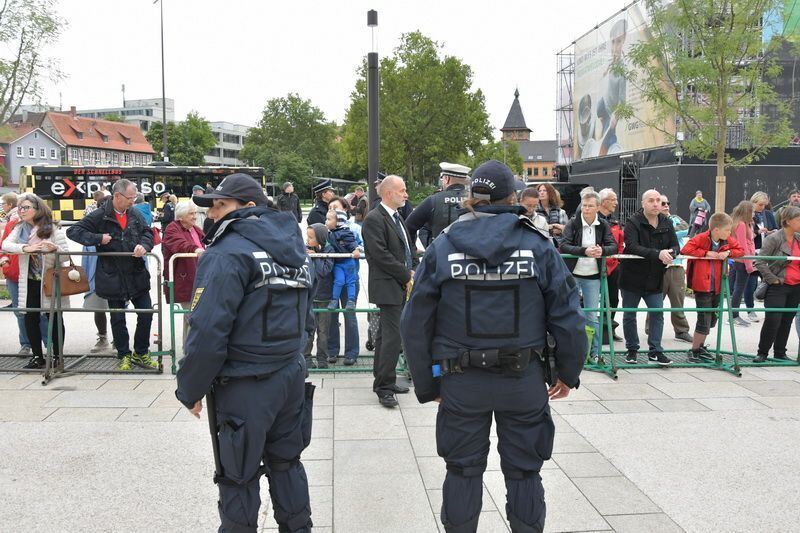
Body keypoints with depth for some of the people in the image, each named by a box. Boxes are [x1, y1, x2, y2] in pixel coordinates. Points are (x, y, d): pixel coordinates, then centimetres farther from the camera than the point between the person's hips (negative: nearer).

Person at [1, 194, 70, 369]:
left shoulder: (53, 229, -7)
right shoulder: (20, 228, 5)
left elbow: (66, 254, -10)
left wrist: (55, 248, -32)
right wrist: (27, 248, -26)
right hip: (30, 282, 4)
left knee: (54, 319, 4)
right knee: (30, 318, 6)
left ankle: (56, 356, 14)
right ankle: (37, 356, 17)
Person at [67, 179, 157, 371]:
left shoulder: (134, 214, 4)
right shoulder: (100, 216, -10)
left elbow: (148, 232, 9)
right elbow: (73, 231, -8)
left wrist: (143, 245, -13)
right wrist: (98, 238, -20)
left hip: (137, 276, 4)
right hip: (113, 278, -4)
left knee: (146, 314, 7)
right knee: (118, 319, 8)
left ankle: (141, 353, 24)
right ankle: (124, 356, 25)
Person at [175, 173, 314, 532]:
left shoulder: (227, 254, -17)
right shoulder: (294, 246, 10)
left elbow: (207, 332, -21)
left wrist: (191, 390, -10)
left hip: (245, 387, -8)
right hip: (292, 377, 8)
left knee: (238, 477, 8)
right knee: (286, 463, 21)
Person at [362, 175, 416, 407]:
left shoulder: (397, 217, 16)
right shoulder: (374, 219, -13)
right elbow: (381, 255, -19)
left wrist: (411, 271, 6)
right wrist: (406, 277, -14)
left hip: (399, 286, 9)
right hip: (387, 287, -9)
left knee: (385, 334, 15)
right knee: (393, 336, -10)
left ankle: (382, 382, 24)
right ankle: (384, 388, -2)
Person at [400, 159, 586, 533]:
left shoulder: (441, 248, -4)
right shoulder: (538, 246, -5)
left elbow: (415, 324, -3)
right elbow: (567, 316, -4)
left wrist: (425, 385, 7)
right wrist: (568, 373, 10)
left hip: (461, 381, 0)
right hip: (524, 378, 0)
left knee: (463, 471, 16)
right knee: (524, 472, 16)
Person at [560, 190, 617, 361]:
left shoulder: (603, 225, 4)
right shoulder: (572, 224, -4)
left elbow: (613, 246, -5)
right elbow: (564, 246, -16)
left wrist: (602, 250, -28)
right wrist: (585, 251, -31)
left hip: (592, 276, 2)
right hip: (572, 275, -2)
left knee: (592, 316, 6)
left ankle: (594, 353, 15)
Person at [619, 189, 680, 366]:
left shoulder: (667, 223, 5)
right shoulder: (633, 222, -12)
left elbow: (675, 246, 1)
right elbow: (632, 247, -25)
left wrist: (669, 253, -24)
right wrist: (657, 254, -36)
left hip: (655, 279, 3)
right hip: (633, 277, -3)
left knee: (657, 314, 2)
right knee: (629, 315, 8)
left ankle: (655, 351, 11)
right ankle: (632, 350, 23)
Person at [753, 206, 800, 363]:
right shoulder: (774, 238, -10)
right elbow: (760, 262, -13)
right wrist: (773, 279, -13)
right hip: (778, 287, -6)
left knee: (787, 321, 11)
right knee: (772, 320, -7)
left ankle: (780, 353, 22)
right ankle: (762, 353, 7)